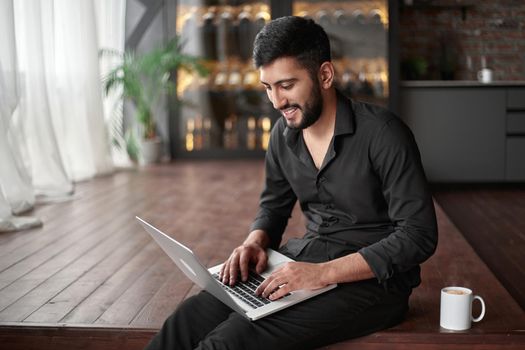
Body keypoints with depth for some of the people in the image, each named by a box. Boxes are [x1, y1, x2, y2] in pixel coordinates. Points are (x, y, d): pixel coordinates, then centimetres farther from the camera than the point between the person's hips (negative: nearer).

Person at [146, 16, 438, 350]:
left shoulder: (381, 132, -16)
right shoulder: (284, 134, 4)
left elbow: (419, 235, -18)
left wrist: (324, 272, -26)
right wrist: (255, 241, -5)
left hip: (372, 277, -6)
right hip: (304, 258, 6)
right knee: (187, 321, -16)